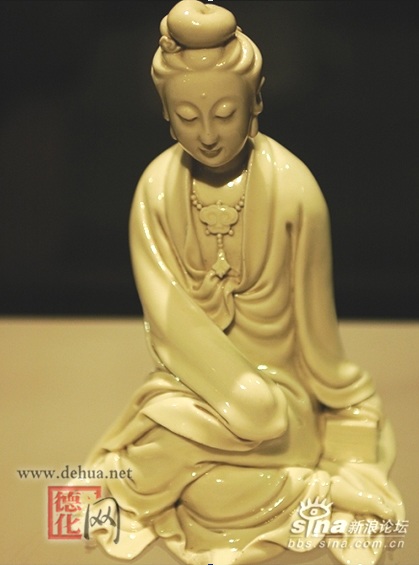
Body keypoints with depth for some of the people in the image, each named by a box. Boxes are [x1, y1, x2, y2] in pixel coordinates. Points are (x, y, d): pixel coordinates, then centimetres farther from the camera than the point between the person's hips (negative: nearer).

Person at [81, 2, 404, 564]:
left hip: (278, 377, -2)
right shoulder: (157, 188, -12)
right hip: (195, 373, 3)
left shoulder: (293, 190, -18)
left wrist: (343, 404, 5)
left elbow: (313, 314, -7)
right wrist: (244, 398, -22)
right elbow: (166, 309, -14)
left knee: (231, 495, -24)